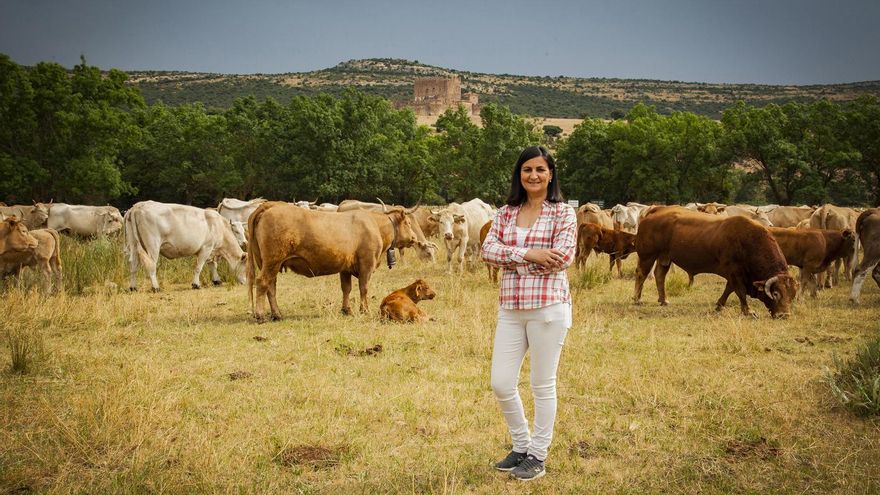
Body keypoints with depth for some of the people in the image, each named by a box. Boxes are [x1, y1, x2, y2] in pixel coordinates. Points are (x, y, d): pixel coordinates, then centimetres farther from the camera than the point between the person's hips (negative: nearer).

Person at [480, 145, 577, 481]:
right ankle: (521, 446, 27)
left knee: (543, 385, 5)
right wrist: (528, 254, -16)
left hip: (548, 307, -5)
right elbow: (487, 250, -2)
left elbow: (562, 258, -14)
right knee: (501, 384, 5)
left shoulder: (563, 212, -2)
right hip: (510, 308, 5)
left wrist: (511, 261, -9)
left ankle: (537, 456, 19)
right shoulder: (505, 213, 11)